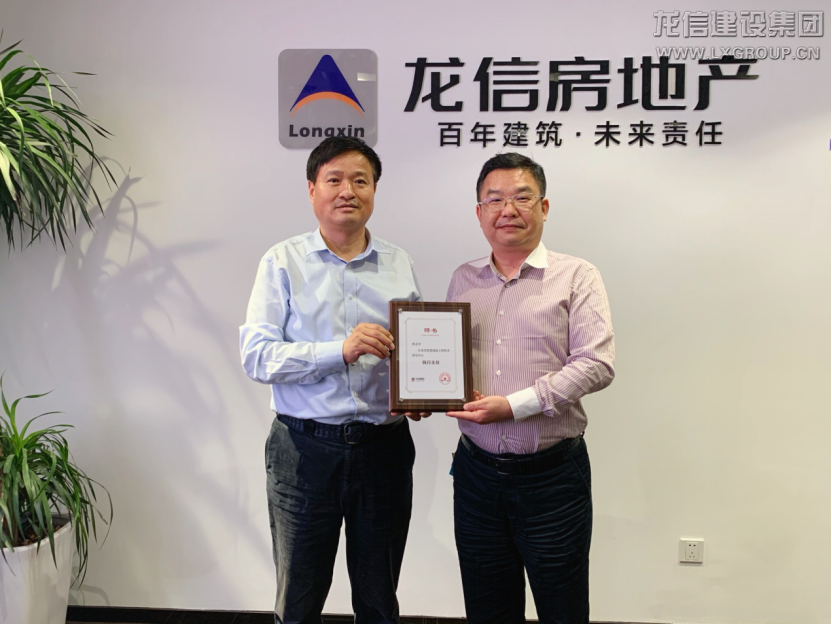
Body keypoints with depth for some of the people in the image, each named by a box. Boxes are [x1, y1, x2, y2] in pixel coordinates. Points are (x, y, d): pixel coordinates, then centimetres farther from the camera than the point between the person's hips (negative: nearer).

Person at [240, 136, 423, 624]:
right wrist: (341, 350, -23)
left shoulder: (400, 265, 6)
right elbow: (256, 355, -10)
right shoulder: (283, 263, -1)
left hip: (384, 449, 2)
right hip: (306, 450, -2)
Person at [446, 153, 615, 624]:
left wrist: (515, 405, -20)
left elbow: (597, 363, -13)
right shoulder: (463, 280, 9)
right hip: (477, 473, 4)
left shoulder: (576, 276, -4)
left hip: (553, 475, -3)